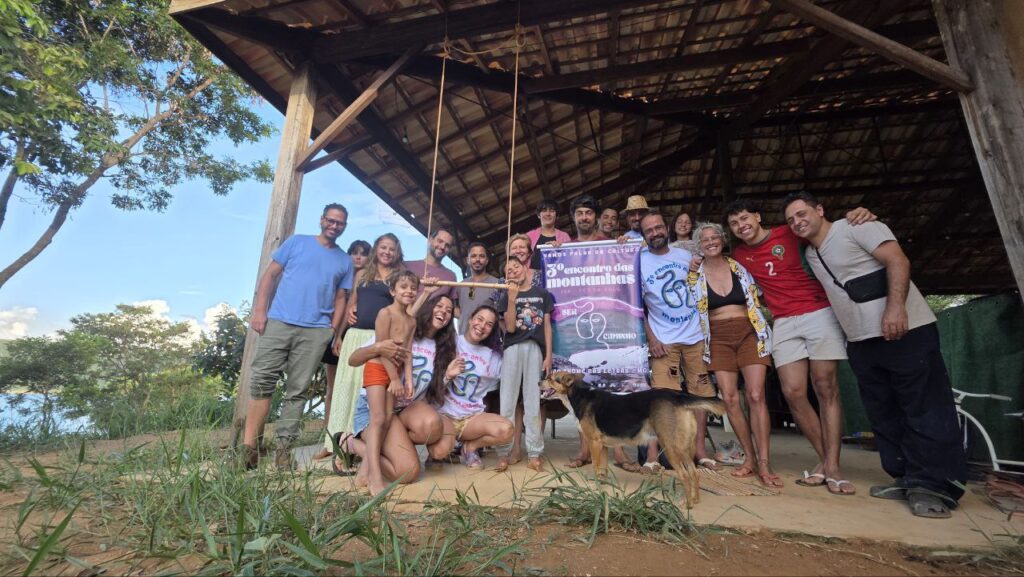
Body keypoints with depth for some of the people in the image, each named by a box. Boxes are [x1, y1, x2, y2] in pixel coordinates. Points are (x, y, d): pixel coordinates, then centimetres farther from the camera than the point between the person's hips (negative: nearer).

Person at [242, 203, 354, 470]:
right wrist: (260, 310, -3)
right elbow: (270, 275, 8)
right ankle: (248, 446, 2)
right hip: (278, 322, -1)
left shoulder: (345, 261, 15)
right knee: (262, 382, -4)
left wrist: (333, 332, 1)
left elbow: (341, 299, 13)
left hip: (316, 331, 1)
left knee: (297, 391, 2)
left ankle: (284, 448, 9)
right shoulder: (297, 242, 11)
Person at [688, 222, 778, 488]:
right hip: (718, 340, 0)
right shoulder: (694, 275, 3)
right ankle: (750, 458, 10)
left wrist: (763, 332, 7)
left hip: (749, 334, 0)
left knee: (755, 396, -10)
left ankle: (764, 463, -4)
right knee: (729, 398, -4)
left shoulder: (740, 267, 5)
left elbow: (756, 299, 12)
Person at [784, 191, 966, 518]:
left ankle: (936, 487, 2)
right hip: (861, 341, 8)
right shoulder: (810, 255, 16)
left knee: (926, 408, -4)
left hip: (905, 329, -8)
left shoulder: (856, 227, -5)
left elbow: (897, 260, -15)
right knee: (883, 413, 10)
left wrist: (896, 306, -26)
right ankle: (906, 479, 18)